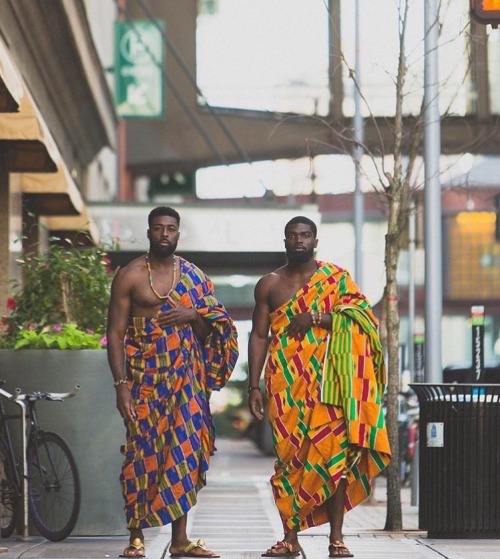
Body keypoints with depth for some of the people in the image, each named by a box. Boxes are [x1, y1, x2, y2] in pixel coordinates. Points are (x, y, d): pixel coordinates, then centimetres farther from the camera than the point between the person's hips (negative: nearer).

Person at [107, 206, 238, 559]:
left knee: (184, 453, 2)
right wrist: (121, 384, -12)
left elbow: (210, 331, 15)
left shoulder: (194, 276, 11)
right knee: (143, 453, -5)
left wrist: (192, 315, -8)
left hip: (185, 379, 3)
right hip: (144, 378, -3)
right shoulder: (130, 276, 0)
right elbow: (115, 333, -3)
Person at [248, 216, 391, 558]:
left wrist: (315, 317, -15)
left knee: (334, 452, -6)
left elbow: (361, 316, -5)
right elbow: (259, 335, 10)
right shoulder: (269, 284, 12)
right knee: (289, 456, 0)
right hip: (286, 383, 2)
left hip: (327, 382, -1)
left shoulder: (336, 277, 7)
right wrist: (254, 386, 3)